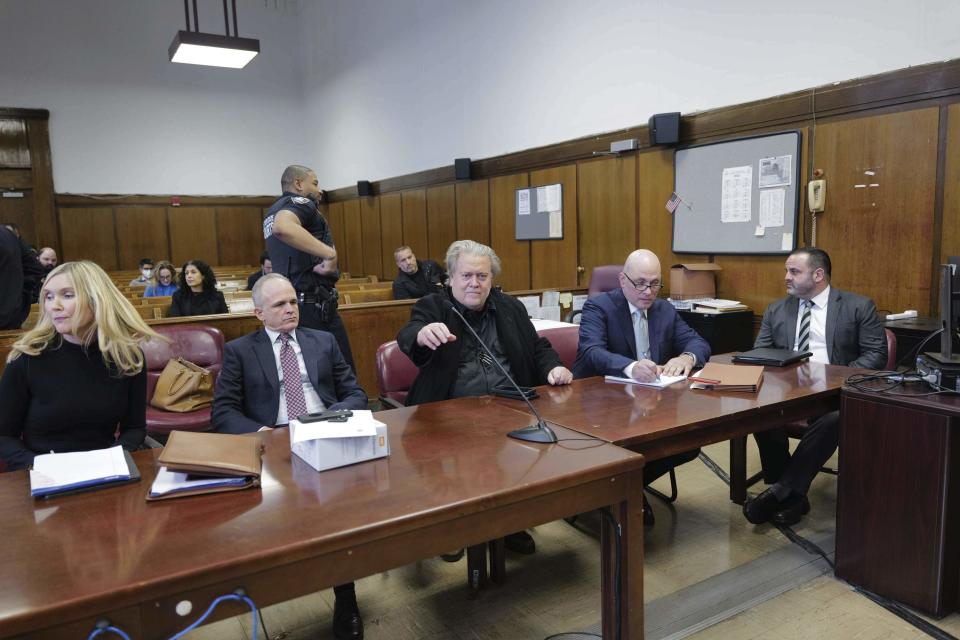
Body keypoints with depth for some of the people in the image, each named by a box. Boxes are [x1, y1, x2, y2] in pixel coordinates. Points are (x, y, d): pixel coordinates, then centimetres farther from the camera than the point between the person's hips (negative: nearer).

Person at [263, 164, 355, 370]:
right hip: (313, 303, -10)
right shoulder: (300, 202, -8)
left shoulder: (274, 211, 20)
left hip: (292, 302, 10)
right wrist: (330, 252, -30)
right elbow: (283, 227, -31)